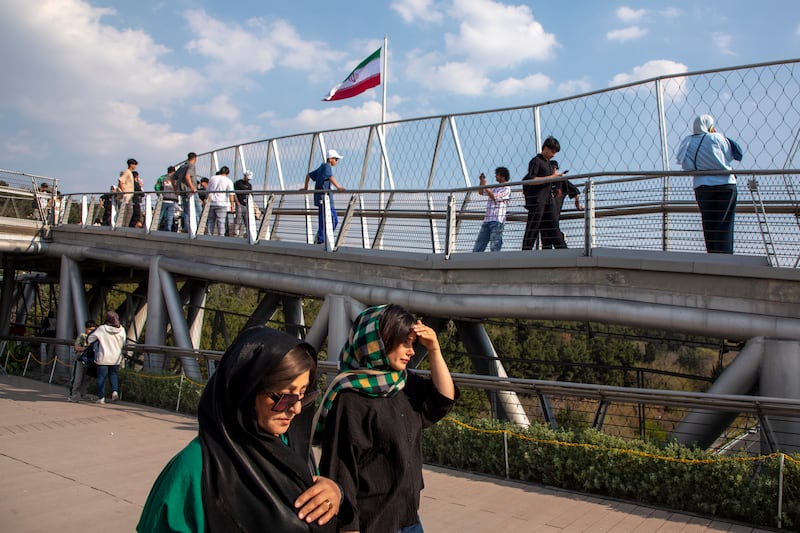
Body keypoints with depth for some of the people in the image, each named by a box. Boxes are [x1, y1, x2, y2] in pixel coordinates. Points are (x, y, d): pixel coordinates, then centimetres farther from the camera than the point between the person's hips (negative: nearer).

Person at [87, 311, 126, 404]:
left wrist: (87, 342, 21)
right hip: (116, 358, 3)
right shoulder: (121, 330, -3)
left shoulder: (101, 329, -11)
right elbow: (124, 343, 7)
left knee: (101, 377, 7)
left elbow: (89, 339, -1)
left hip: (103, 358, -3)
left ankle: (101, 397, 10)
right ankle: (115, 391, 2)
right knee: (113, 374, 21)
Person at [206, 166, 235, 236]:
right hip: (222, 204, -4)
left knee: (211, 220, 11)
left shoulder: (212, 178, 11)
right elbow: (231, 194, -8)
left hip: (211, 203, 4)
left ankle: (209, 236, 12)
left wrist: (208, 201, 25)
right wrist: (232, 205, -7)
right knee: (221, 221, -2)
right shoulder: (228, 181, -1)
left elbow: (208, 191, 16)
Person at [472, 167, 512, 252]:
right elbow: (481, 192, 29)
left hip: (497, 220, -8)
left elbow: (495, 197, -12)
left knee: (495, 246, -9)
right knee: (479, 243, 5)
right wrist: (481, 181, 15)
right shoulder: (494, 188, 20)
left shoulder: (506, 188, -1)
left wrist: (485, 186, -8)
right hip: (487, 219, 8)